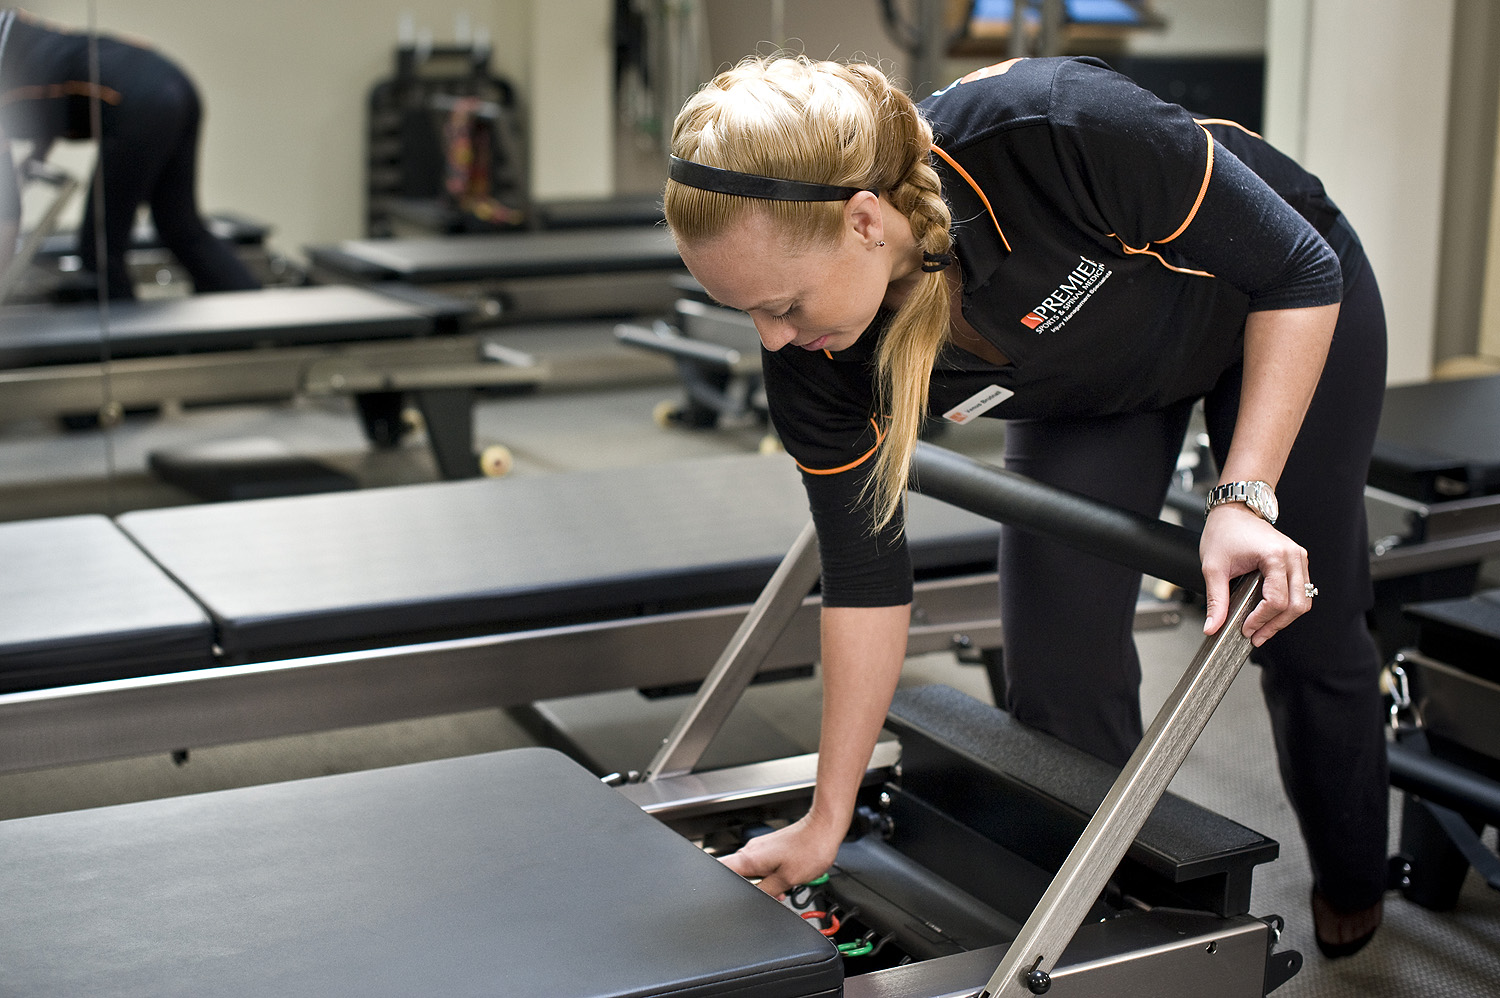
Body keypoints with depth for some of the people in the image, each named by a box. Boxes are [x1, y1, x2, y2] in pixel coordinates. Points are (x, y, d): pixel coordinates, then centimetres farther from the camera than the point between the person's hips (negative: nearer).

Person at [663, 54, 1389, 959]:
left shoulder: (1061, 130, -45)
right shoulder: (816, 365, -30)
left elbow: (1299, 270, -29)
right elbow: (865, 577, -18)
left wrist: (1248, 496, -36)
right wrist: (828, 820, -13)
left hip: (1277, 310, -2)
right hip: (1092, 383, 3)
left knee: (1309, 637, 12)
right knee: (1057, 669, -9)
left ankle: (1353, 890, 40)